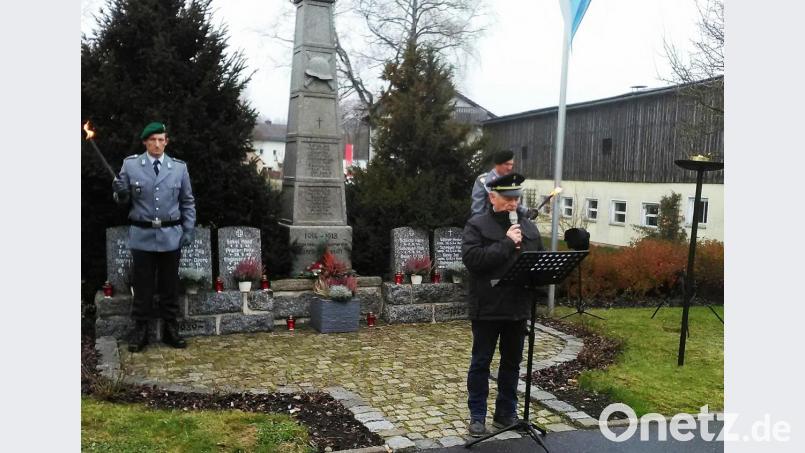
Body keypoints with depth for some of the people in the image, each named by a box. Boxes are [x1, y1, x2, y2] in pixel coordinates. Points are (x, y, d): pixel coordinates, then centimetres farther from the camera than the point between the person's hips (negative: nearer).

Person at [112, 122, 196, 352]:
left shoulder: (179, 167, 2)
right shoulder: (130, 164, -1)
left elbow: (188, 202, 9)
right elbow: (122, 200, 4)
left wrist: (188, 230, 1)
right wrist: (120, 191, -19)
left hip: (170, 236, 1)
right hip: (142, 235, -1)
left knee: (170, 285, 9)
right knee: (142, 286, 6)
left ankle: (171, 330, 20)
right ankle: (140, 332, 17)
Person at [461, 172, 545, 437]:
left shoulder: (529, 227, 9)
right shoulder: (477, 226, -7)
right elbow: (472, 259, -20)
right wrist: (507, 243, -20)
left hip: (518, 307, 5)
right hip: (487, 308, -5)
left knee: (512, 362, 15)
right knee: (481, 362, 7)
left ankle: (507, 413, 29)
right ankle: (477, 415, 19)